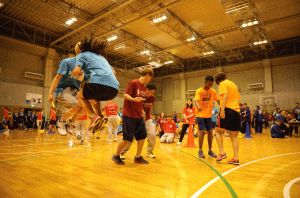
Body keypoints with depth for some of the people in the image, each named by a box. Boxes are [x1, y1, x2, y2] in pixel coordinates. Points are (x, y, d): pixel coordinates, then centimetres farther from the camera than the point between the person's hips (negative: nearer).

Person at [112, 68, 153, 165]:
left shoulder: (144, 87, 15)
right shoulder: (133, 83, -8)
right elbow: (125, 95, -16)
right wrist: (133, 99, -34)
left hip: (138, 116, 8)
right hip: (129, 115, -8)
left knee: (142, 136, 7)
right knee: (128, 139, -5)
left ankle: (138, 157, 22)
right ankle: (116, 155, 17)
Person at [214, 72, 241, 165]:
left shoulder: (223, 84, 2)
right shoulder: (234, 85, 26)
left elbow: (225, 96, -14)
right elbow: (238, 98, 25)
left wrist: (222, 110, -22)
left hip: (228, 110, -7)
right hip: (236, 111, 7)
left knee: (218, 131, 6)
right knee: (233, 136, 8)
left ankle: (222, 153, -3)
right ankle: (236, 158, 6)